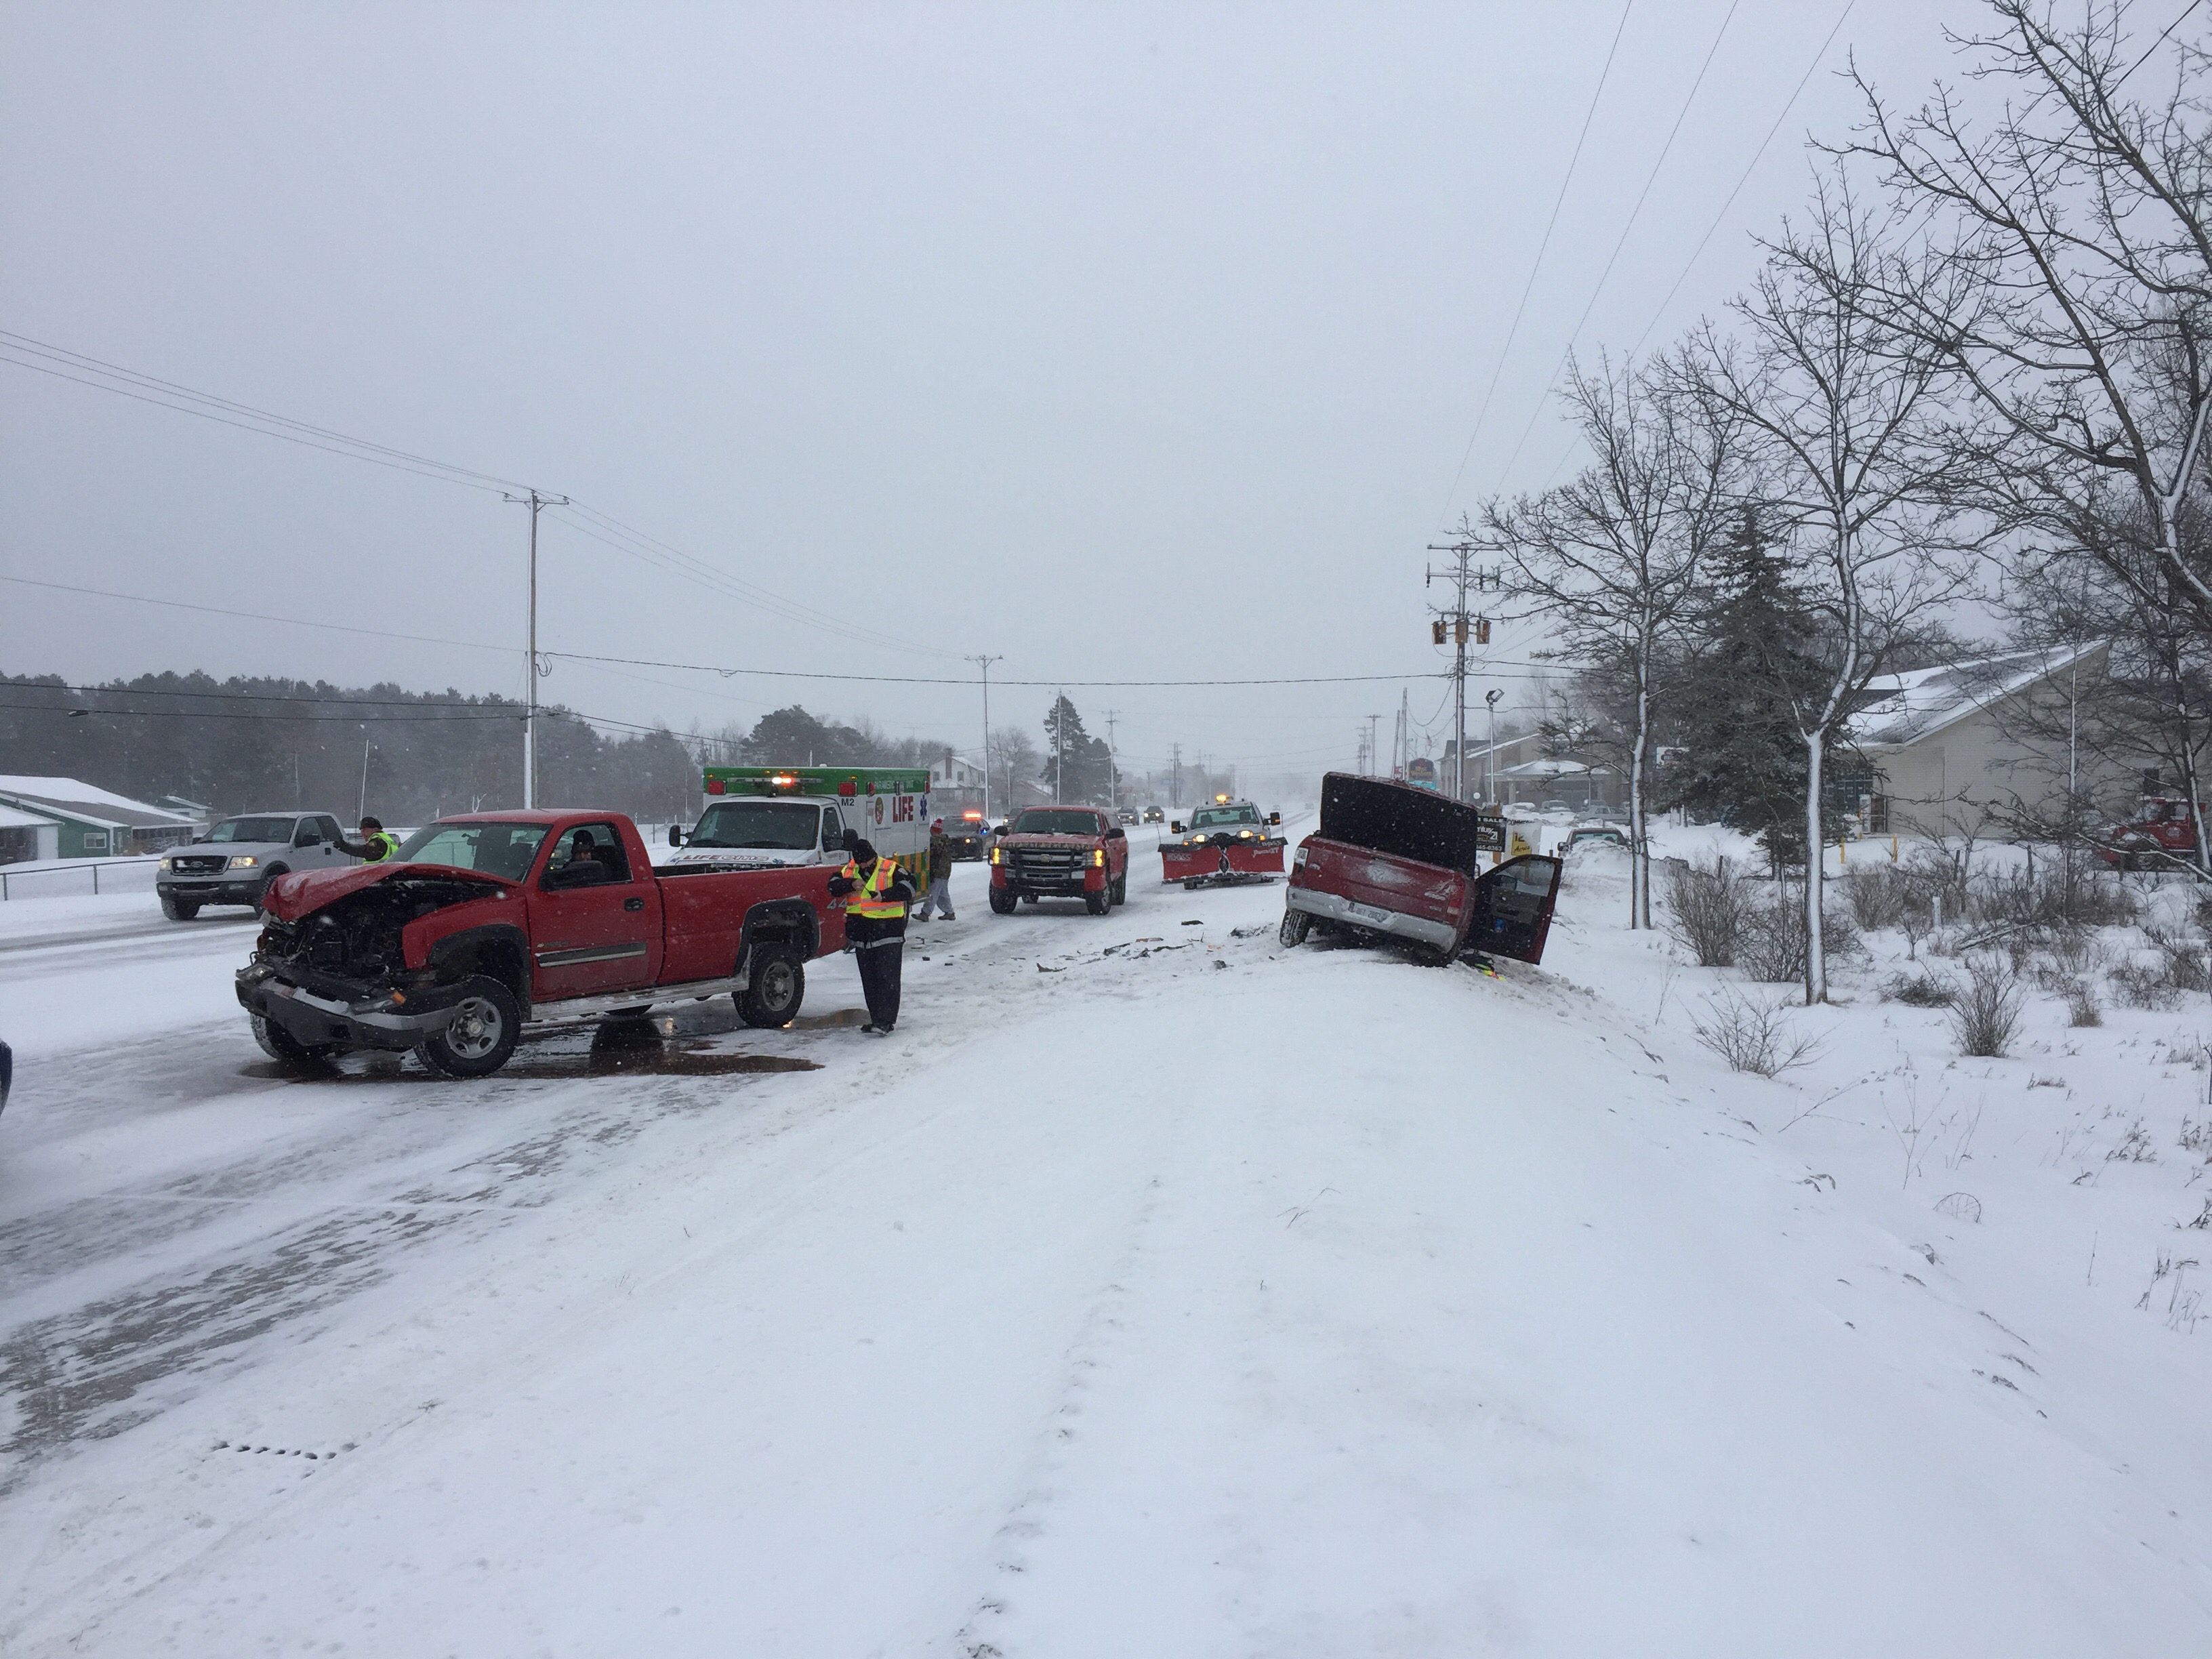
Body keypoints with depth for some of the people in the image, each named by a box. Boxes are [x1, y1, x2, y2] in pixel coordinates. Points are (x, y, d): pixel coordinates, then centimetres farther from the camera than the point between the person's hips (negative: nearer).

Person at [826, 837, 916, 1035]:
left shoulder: (891, 870, -5)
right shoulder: (849, 871, 11)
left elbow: (908, 886, -15)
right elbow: (833, 887, 3)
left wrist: (885, 895, -25)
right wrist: (851, 884, -15)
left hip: (888, 932, -6)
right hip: (861, 934, 6)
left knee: (887, 977, -10)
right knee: (869, 979, 11)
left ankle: (886, 1020, -12)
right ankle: (876, 1018, 18)